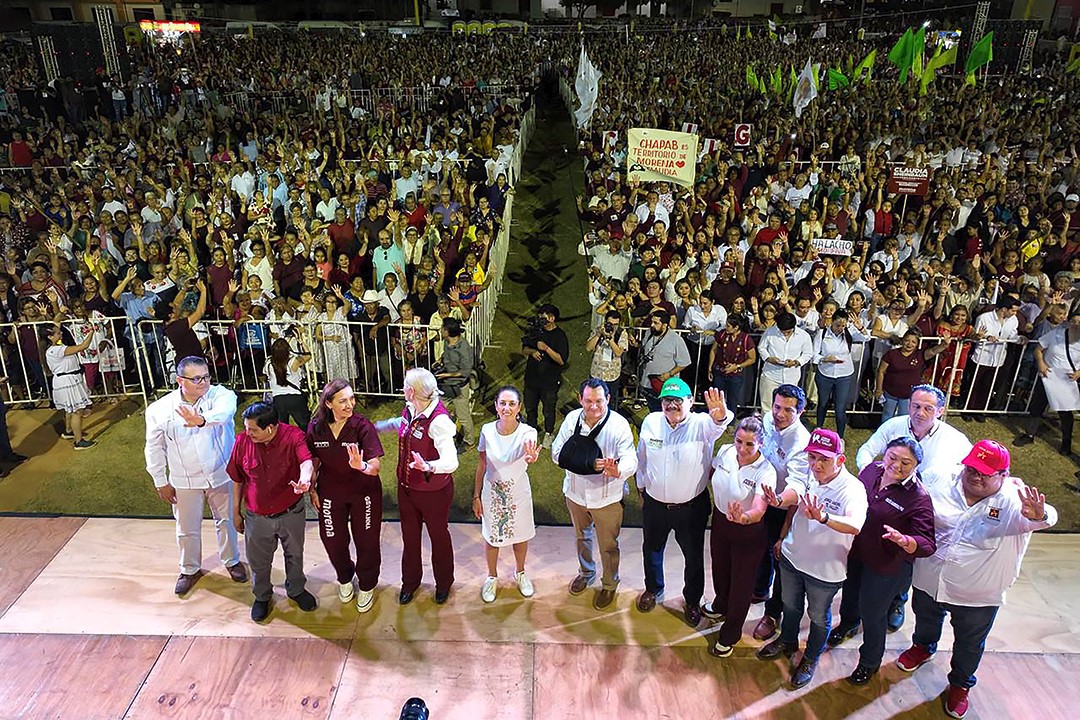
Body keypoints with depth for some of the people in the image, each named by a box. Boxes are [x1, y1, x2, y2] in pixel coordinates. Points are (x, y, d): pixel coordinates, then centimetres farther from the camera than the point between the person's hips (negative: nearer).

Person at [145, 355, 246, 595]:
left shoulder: (221, 395, -17)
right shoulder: (159, 410, -12)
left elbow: (224, 411, -43)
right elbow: (155, 449, -1)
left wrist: (202, 420, -64)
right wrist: (160, 483, 3)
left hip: (221, 474, 0)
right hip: (185, 481, 0)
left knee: (226, 521, 19)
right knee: (187, 529, 17)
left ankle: (231, 560, 43)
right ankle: (189, 569, 42)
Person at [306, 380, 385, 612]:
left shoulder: (362, 426, -23)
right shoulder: (316, 428, -13)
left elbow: (376, 466, -28)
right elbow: (314, 462, 3)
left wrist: (361, 465, -48)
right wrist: (312, 490, 7)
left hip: (364, 493, -3)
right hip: (331, 494, 3)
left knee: (366, 541, 10)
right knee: (333, 541, 16)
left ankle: (367, 586, 37)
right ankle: (344, 578, 47)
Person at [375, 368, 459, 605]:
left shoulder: (438, 420, -32)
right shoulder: (409, 410, -8)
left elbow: (451, 462, -38)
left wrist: (428, 466, -56)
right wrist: (376, 426, 30)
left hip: (434, 492, -7)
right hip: (407, 487, 7)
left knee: (439, 537, 19)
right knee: (409, 536, 24)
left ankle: (443, 583, 44)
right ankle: (410, 581, 48)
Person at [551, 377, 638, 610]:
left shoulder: (619, 425, -23)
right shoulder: (572, 419, -12)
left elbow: (630, 461, -28)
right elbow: (557, 452, -8)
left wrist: (617, 470, -53)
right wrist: (584, 463, -25)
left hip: (607, 497, -3)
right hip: (575, 493, 4)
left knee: (608, 545, 15)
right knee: (582, 536, 27)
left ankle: (609, 584, 42)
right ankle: (586, 573, 54)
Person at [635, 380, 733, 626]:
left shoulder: (701, 424, -21)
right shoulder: (651, 422, -10)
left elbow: (717, 425, -46)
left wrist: (719, 415, -70)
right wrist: (641, 486, 15)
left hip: (692, 507, -3)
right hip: (654, 503, 3)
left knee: (694, 557, 17)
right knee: (651, 549, 24)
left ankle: (692, 600, 44)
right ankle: (653, 589, 52)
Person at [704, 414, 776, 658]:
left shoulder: (765, 471, -28)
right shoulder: (725, 451, -13)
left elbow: (759, 510, -41)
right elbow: (712, 474, 9)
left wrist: (743, 517, -60)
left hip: (748, 532, -5)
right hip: (720, 520, 5)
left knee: (741, 582, 13)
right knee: (720, 569, 28)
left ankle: (729, 634, 37)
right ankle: (720, 606, 60)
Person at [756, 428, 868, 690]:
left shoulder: (852, 489, -30)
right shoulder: (808, 475, -12)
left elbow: (855, 525, -46)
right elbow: (793, 494, -20)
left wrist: (823, 517, -63)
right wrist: (779, 500, -41)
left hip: (825, 570, -4)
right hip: (792, 556, 5)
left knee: (819, 616, 20)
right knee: (790, 605, 28)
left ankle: (811, 659, 46)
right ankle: (787, 641, 55)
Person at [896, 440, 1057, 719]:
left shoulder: (1013, 501, -24)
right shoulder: (945, 486, -15)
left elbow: (1047, 518, -44)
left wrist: (1039, 516, -65)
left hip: (978, 595, -2)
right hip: (930, 580, 3)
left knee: (970, 643, 22)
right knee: (926, 620, 30)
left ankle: (961, 684, 49)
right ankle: (923, 648, 62)